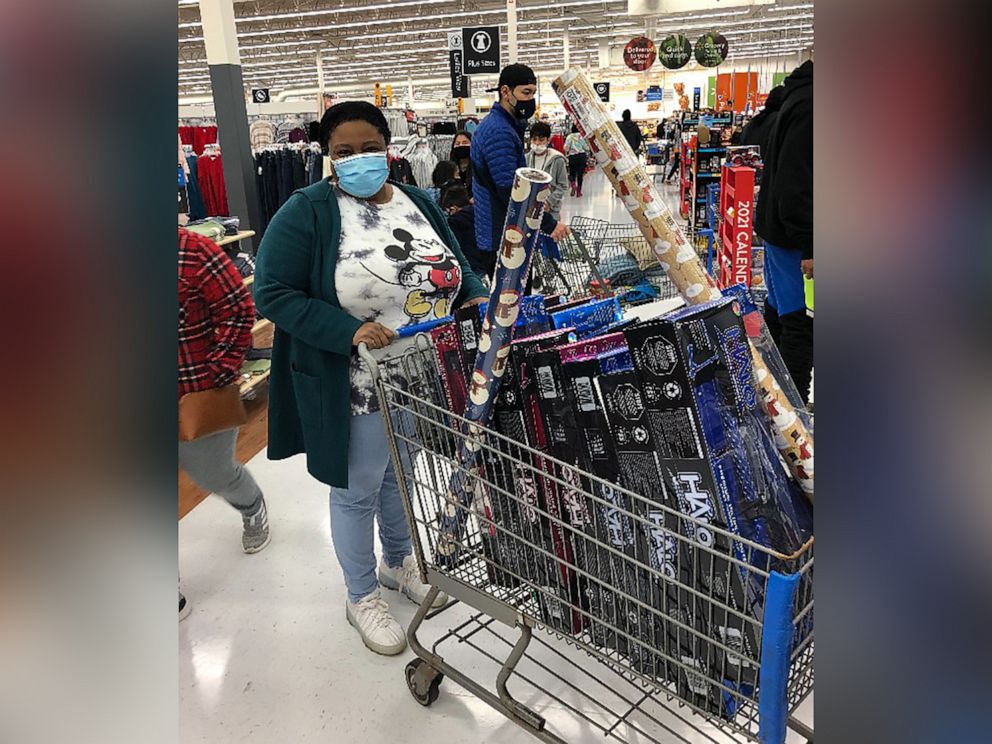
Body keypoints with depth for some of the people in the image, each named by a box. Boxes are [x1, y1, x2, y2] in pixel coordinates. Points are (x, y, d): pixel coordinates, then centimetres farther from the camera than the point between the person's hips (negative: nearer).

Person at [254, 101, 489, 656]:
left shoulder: (422, 204, 5)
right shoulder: (306, 212, -13)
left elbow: (457, 269, 15)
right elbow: (273, 293, -17)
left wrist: (476, 298, -7)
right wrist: (349, 331, -29)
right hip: (356, 392, -5)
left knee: (401, 477, 24)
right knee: (357, 491, 12)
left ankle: (398, 563, 50)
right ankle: (362, 596, 36)